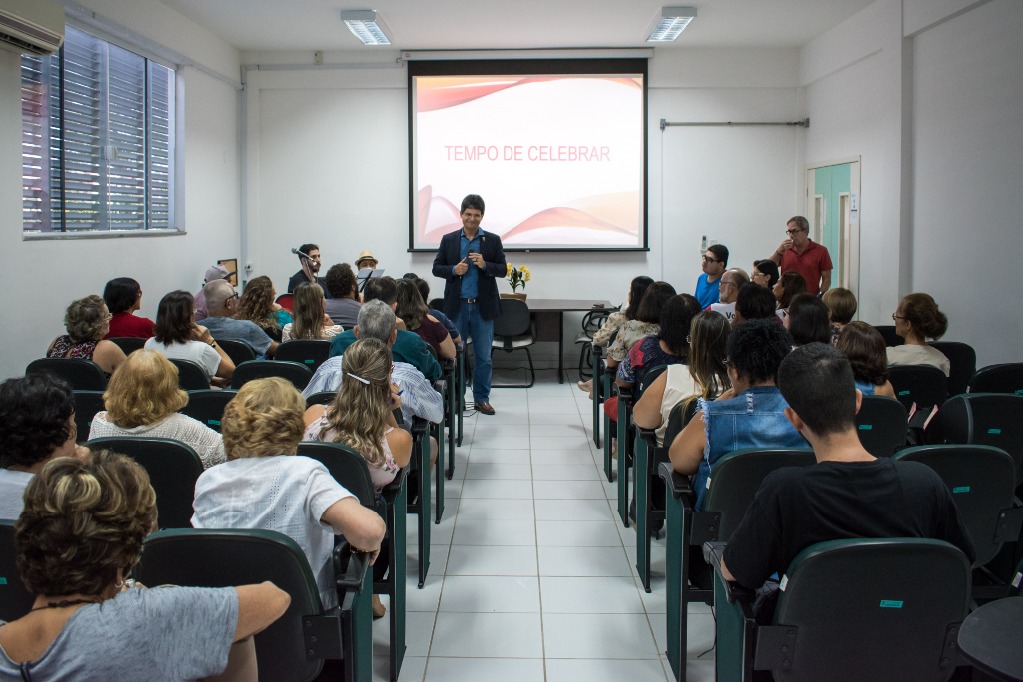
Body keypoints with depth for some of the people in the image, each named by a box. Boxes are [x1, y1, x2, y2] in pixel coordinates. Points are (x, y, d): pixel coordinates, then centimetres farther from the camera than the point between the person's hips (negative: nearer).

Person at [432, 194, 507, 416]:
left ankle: (482, 398, 15)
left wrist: (485, 265, -17)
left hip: (483, 306, 0)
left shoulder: (493, 240, 4)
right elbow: (436, 268, 6)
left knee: (483, 356, 4)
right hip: (457, 306, 1)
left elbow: (503, 269, 1)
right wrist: (454, 270, -13)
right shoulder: (448, 239, 6)